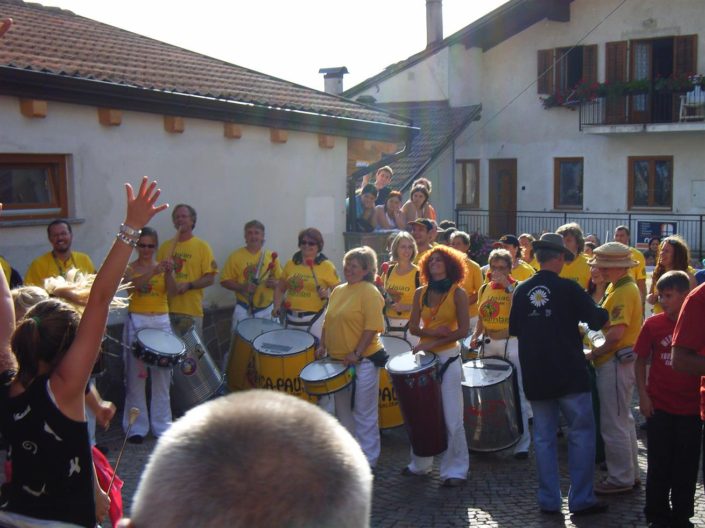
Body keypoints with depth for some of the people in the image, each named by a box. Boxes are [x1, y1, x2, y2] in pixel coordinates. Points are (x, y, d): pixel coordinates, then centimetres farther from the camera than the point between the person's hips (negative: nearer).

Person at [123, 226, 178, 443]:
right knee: (136, 376, 1)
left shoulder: (162, 266, 8)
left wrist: (168, 272, -22)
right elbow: (133, 285, -19)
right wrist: (153, 272, -31)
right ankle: (137, 427, 8)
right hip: (137, 321, -2)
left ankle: (162, 425, 13)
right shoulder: (129, 268, 2)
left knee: (162, 375, 4)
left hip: (161, 321, 2)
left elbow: (172, 291, -6)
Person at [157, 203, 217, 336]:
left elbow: (210, 278, -2)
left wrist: (188, 285, -16)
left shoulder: (202, 246, 1)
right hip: (167, 310, 3)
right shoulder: (165, 246, 11)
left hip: (191, 311, -3)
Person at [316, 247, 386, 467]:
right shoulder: (338, 291, 12)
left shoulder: (369, 292, -12)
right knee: (343, 410, 18)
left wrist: (356, 353, -22)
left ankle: (367, 459, 14)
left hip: (363, 361, -8)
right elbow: (328, 322, 18)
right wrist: (323, 345, 6)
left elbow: (372, 327, -19)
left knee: (363, 413, 1)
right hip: (339, 361, 8)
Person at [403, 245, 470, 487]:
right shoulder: (420, 293, 6)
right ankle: (420, 464, 27)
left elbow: (462, 331, -10)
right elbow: (413, 327, 4)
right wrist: (434, 332, -14)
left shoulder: (458, 293, -5)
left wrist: (432, 342, -16)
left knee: (451, 418, -3)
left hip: (448, 358, -4)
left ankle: (455, 470, 9)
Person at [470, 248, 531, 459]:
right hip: (488, 344, 5)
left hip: (512, 344, -5)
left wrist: (508, 287, -23)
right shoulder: (484, 289, 9)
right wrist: (475, 335, 3)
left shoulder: (517, 287, -6)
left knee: (517, 393, -3)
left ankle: (522, 443, 6)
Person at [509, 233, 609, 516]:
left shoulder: (522, 290, 0)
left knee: (544, 437, 11)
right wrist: (602, 313, 16)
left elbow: (514, 329, 10)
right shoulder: (568, 288, -11)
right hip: (570, 374, -4)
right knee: (581, 434, 8)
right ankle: (581, 499, 9)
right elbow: (597, 319, -5)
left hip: (535, 376, 4)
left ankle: (549, 500, 16)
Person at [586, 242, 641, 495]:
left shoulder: (623, 292, -19)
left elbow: (616, 334, -26)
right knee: (624, 420, 18)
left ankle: (620, 479, 10)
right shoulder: (620, 287, 13)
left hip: (615, 363, -11)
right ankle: (630, 473, 30)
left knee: (614, 424, -1)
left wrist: (593, 354, -15)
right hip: (616, 362, 11)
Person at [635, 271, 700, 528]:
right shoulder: (653, 324, -4)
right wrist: (643, 396, -4)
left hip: (691, 408, 0)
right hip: (659, 407, 0)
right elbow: (640, 361, 3)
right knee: (659, 465, 8)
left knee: (687, 467, 10)